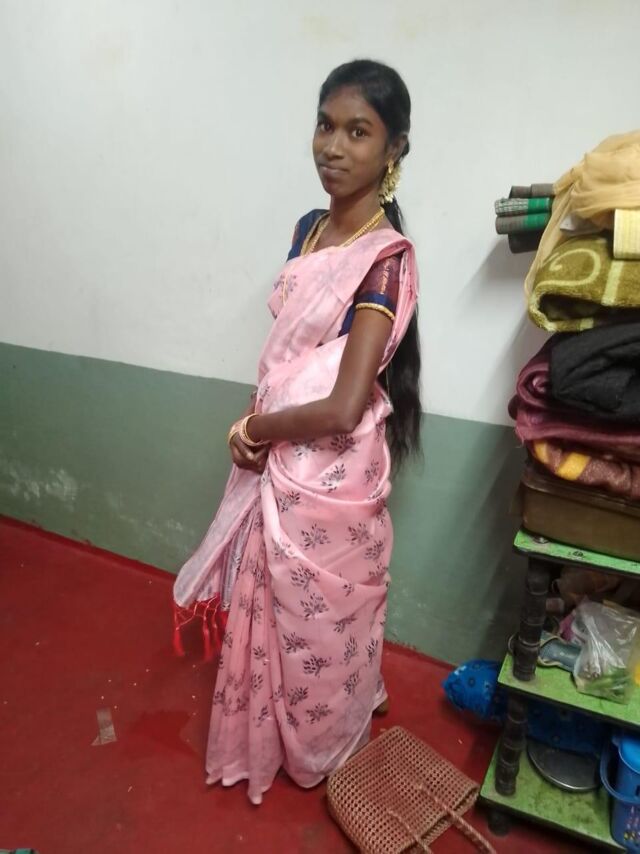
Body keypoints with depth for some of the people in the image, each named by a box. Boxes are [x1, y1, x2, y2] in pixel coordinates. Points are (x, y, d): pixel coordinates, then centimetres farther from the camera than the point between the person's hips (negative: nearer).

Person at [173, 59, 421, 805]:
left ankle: (325, 749, 49)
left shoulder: (387, 259, -21)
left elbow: (342, 408, -26)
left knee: (321, 617, 16)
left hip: (332, 476, -7)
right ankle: (271, 734, 55)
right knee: (271, 605, 25)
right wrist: (250, 424, -6)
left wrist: (259, 425, -9)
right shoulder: (308, 228, 4)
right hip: (277, 461, 7)